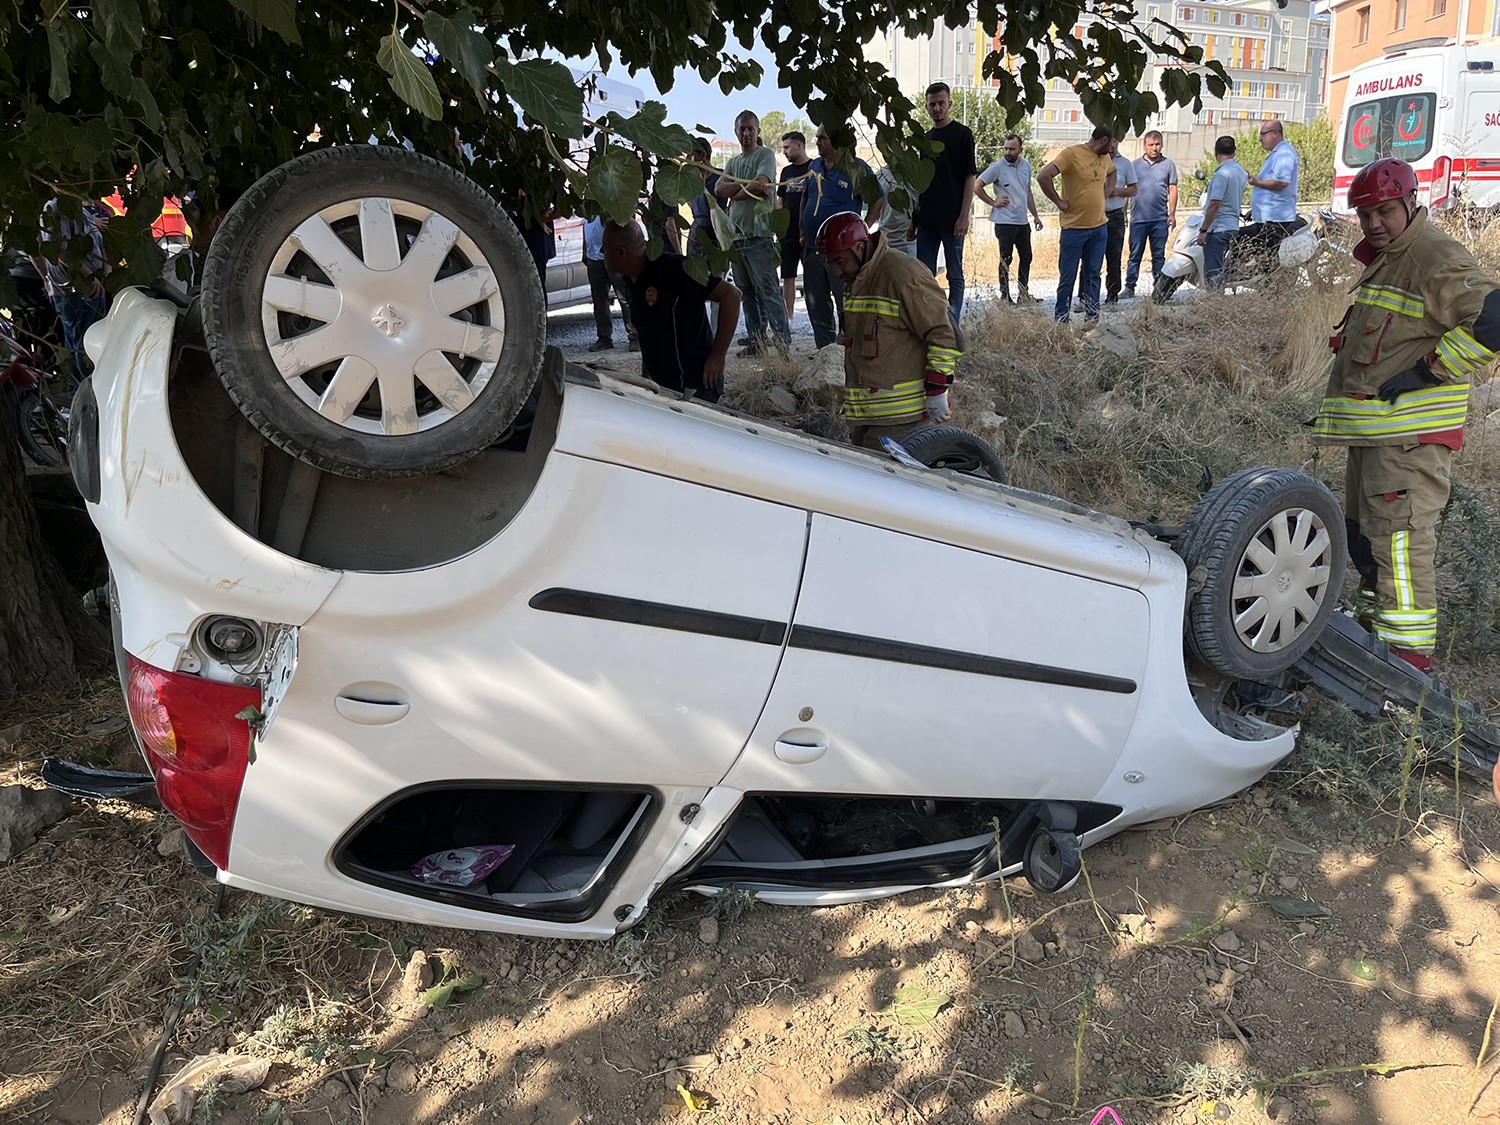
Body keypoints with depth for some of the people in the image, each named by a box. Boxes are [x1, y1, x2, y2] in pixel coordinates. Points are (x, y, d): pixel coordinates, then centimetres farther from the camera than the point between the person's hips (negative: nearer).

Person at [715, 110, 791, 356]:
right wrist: (746, 184, -8)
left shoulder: (765, 155, 3)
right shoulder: (733, 162, 22)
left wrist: (735, 194, 1)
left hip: (758, 234, -7)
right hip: (737, 235, 7)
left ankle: (783, 340, -11)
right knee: (747, 292, 8)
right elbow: (719, 189, 6)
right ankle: (756, 340, 14)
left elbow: (760, 184, -14)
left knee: (768, 289, -12)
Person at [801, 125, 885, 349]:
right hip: (812, 247, 6)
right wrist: (802, 230, 14)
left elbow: (879, 200, -4)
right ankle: (824, 350, 21)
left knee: (846, 305, -6)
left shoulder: (856, 168, -5)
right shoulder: (814, 167, 12)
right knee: (816, 305, 11)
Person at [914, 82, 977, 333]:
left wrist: (964, 216, -15)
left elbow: (970, 177, -7)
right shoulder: (925, 138, 15)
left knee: (955, 275, 1)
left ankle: (952, 327, 3)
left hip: (952, 219, -6)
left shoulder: (962, 134, -2)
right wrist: (917, 209, 12)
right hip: (927, 219, 6)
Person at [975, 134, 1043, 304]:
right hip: (1005, 221, -6)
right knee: (1006, 259, -1)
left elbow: (1028, 192, 18)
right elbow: (977, 186, -10)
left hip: (1022, 221, 6)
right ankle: (1005, 296, 8)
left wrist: (1035, 215, 16)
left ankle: (1023, 294, 23)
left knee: (1026, 257, 12)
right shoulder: (997, 167, -10)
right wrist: (993, 202, -10)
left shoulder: (1026, 165, 8)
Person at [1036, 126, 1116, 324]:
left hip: (1099, 227, 6)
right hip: (1074, 227, -6)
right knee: (1068, 276, 0)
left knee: (1092, 275, 9)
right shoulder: (1072, 154, -11)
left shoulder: (1105, 158, 12)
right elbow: (1043, 176, -21)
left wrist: (1105, 194, 15)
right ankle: (1062, 320, 7)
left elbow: (1112, 174, 34)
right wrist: (1059, 202, -15)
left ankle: (1092, 317, 15)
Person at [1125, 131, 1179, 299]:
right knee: (1135, 255, 1)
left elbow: (1173, 190, 7)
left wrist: (1172, 214, 1)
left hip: (1160, 219, 0)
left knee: (1159, 256, 7)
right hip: (1138, 218, 0)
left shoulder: (1168, 165, 7)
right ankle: (1129, 287, 4)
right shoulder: (1135, 165, 7)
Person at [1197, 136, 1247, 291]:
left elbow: (1215, 204, -21)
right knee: (1218, 269, 15)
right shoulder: (1242, 172, 12)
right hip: (1233, 226, 9)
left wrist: (1203, 230, -18)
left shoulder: (1222, 173, -15)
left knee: (1212, 272, -8)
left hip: (1217, 228, -9)